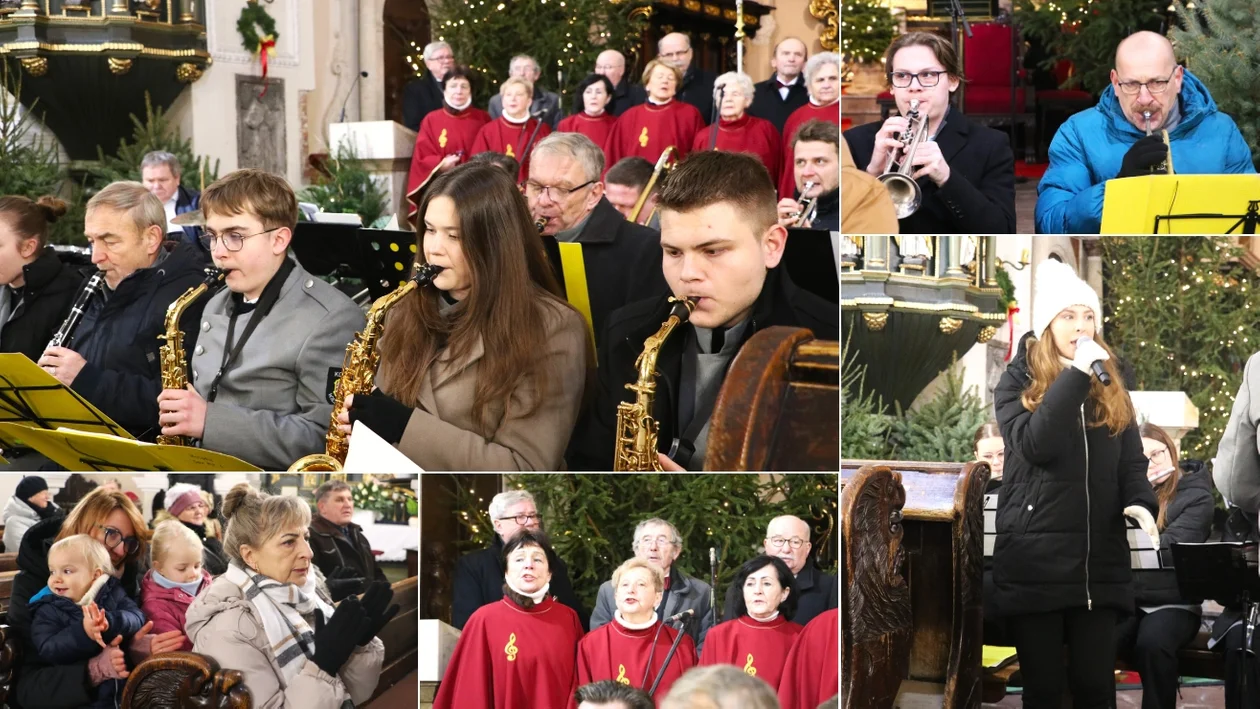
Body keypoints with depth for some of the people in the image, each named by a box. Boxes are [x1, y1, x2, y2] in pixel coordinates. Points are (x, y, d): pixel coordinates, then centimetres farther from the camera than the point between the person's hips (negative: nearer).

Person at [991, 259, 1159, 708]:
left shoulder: (1110, 385, 15)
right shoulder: (1018, 381, 1)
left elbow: (1132, 459, 11)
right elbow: (1034, 445, -16)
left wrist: (1141, 503, -10)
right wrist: (1075, 375, -17)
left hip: (1099, 560, 3)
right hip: (1035, 559, -3)